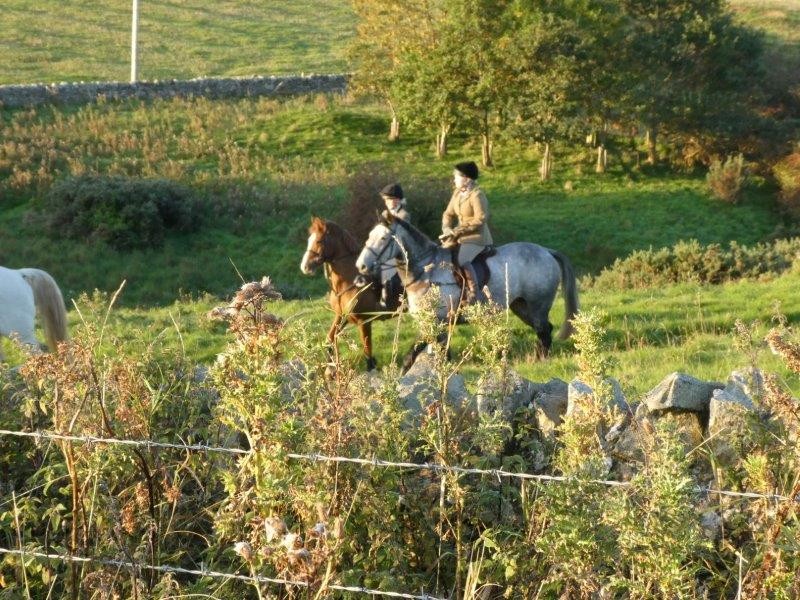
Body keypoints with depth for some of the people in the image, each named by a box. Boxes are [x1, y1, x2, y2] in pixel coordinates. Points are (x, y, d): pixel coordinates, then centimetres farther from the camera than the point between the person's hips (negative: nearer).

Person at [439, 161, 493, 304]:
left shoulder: (477, 195, -16)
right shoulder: (458, 193, 10)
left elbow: (480, 220, -22)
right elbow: (448, 214, 15)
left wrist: (458, 231, -23)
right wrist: (447, 229, -6)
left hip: (477, 238, -10)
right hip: (461, 238, 10)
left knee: (462, 259, -32)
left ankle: (475, 294, -33)